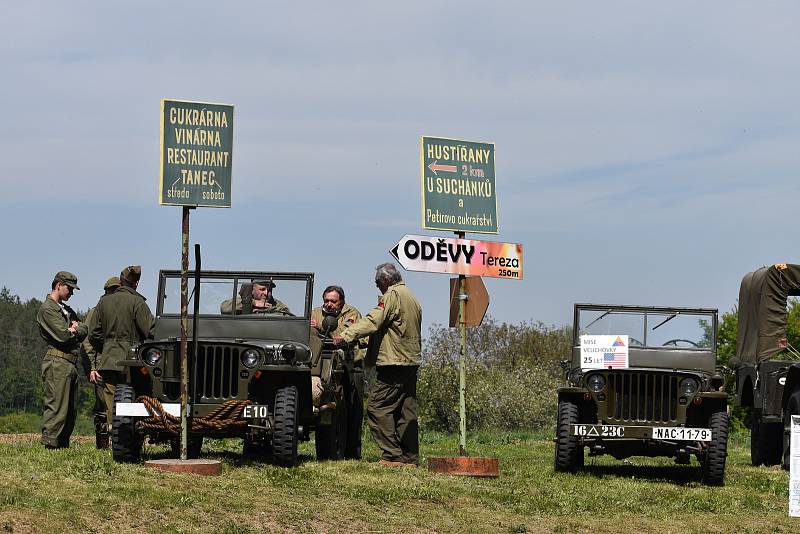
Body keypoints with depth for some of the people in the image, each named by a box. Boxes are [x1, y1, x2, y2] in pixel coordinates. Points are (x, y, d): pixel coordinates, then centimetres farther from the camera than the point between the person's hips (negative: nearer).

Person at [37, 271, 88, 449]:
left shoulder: (67, 310, 23)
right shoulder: (47, 309, -6)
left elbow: (84, 330, 16)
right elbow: (63, 335, -16)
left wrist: (75, 329, -5)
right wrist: (75, 330, 4)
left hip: (71, 364, 10)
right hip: (57, 362, -10)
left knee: (70, 411, 10)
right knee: (56, 407, -13)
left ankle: (63, 444, 13)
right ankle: (49, 444, -14)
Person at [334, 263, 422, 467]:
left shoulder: (392, 295, -9)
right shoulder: (411, 298, 21)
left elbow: (373, 322, -21)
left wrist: (346, 335, -24)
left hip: (394, 362, -10)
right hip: (411, 362, 10)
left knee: (378, 408, -8)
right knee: (406, 412, 10)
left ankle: (392, 456, -13)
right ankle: (410, 458, 9)